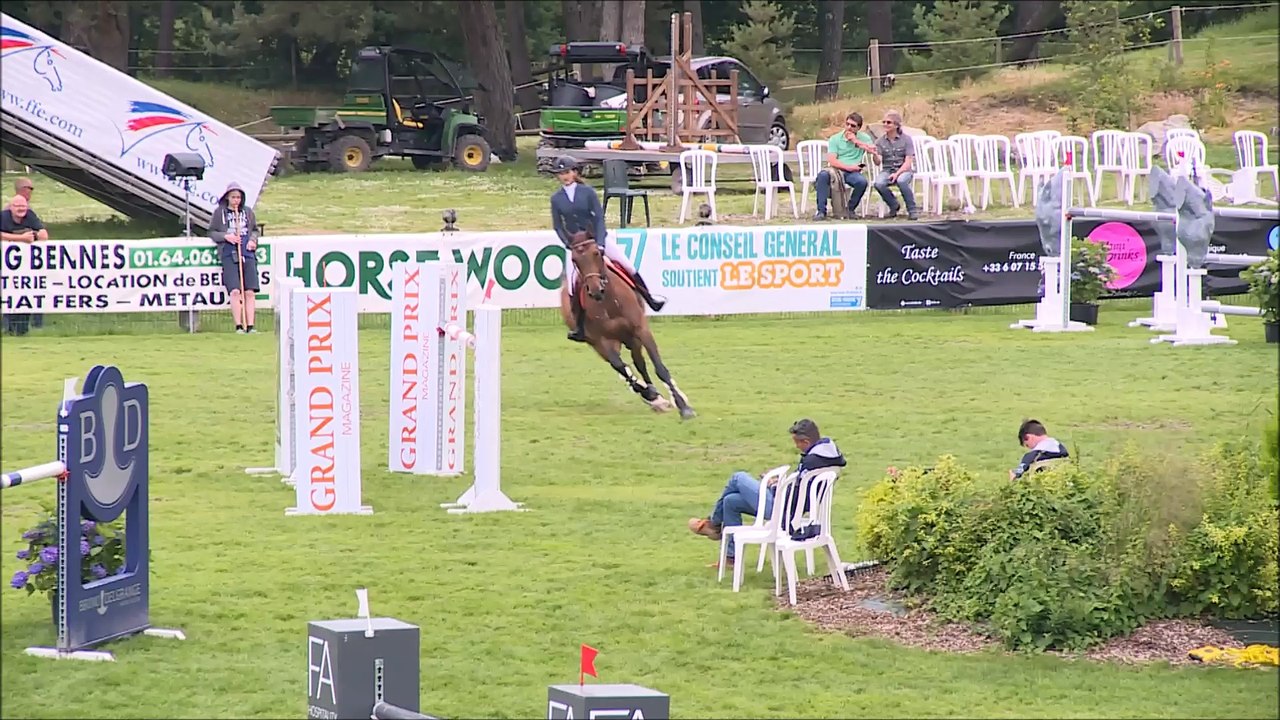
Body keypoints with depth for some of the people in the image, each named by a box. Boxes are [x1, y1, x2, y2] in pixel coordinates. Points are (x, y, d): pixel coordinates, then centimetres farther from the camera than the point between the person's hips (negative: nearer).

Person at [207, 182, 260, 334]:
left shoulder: (248, 211, 14)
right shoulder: (219, 212, 8)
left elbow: (255, 230, 22)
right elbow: (212, 232, 10)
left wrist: (253, 239, 1)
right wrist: (225, 236, -7)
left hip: (247, 253, 2)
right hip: (229, 255, -2)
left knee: (250, 291, -5)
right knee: (235, 291, -13)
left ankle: (250, 325, -4)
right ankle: (239, 326, -10)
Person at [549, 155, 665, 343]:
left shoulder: (588, 192, -6)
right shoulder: (556, 199, -1)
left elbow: (599, 218, -8)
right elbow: (558, 226, 1)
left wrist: (599, 243, -18)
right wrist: (569, 244, -13)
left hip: (597, 238, 0)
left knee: (628, 267, -5)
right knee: (572, 285, -12)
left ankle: (650, 300, 12)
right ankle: (580, 328, -5)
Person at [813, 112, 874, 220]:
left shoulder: (864, 138, 12)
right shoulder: (835, 139, 8)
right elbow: (832, 161, -3)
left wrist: (856, 141, -5)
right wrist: (849, 167, -14)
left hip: (852, 173, 0)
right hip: (836, 170, 0)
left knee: (862, 181, -33)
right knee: (823, 175, -33)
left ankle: (851, 209, -8)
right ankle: (821, 211, -29)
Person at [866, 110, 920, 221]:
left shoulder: (906, 139, -3)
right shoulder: (881, 141, 5)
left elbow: (908, 162, -8)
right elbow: (878, 162, -4)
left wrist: (897, 174, -23)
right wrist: (875, 154, -27)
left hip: (904, 170, -3)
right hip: (887, 170, 3)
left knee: (901, 181, -39)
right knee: (878, 183, -32)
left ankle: (912, 210, -19)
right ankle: (894, 205, -3)